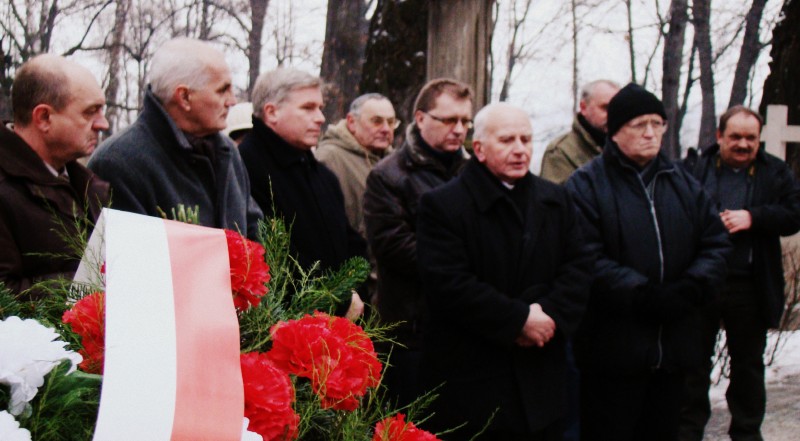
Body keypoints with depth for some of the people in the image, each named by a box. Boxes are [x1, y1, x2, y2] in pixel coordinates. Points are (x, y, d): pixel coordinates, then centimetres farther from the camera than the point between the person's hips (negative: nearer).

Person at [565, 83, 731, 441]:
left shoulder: (682, 183, 13)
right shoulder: (586, 186, -7)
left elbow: (716, 243, 11)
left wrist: (691, 288, -7)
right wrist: (644, 295, -22)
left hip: (673, 342, 6)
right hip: (612, 349, -6)